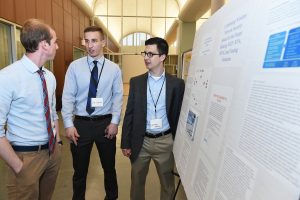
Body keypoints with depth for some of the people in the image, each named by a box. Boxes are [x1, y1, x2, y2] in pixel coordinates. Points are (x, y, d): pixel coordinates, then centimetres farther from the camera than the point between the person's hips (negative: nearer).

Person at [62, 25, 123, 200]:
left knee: (109, 166, 19)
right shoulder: (75, 66, -2)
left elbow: (118, 96, -2)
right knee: (80, 168, 16)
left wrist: (115, 122, -9)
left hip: (106, 123, 1)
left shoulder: (114, 68, -2)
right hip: (81, 123, 0)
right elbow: (68, 96, -4)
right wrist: (69, 124, -10)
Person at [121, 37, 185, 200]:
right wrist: (125, 143, 0)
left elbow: (179, 114, -1)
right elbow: (129, 114, 0)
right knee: (137, 180, 18)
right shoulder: (136, 82, -1)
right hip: (141, 141, 1)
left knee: (167, 182, 18)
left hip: (165, 141, -1)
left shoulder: (177, 83, -5)